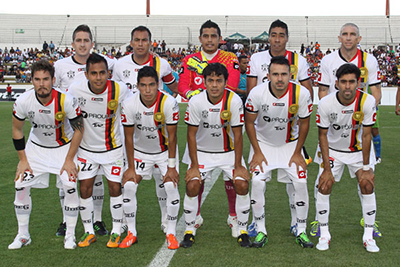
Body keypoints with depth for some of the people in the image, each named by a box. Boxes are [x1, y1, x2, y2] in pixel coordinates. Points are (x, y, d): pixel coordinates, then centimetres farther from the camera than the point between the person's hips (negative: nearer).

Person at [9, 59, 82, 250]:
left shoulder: (66, 100, -29)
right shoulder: (23, 101, -22)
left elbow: (79, 129, -14)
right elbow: (17, 130, -5)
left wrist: (69, 159, -14)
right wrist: (23, 160, -5)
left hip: (64, 146, -2)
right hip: (36, 146, 2)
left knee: (70, 187, -14)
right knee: (21, 186, -5)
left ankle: (70, 235, 4)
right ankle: (23, 235, 12)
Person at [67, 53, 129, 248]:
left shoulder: (120, 90, -21)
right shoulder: (75, 89, -19)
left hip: (112, 148, -1)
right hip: (86, 148, 1)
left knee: (115, 188, 1)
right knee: (85, 189, 3)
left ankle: (116, 232, 17)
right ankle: (89, 232, 19)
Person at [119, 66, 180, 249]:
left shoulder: (169, 103, -24)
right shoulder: (129, 104, -20)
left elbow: (172, 136, -16)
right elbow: (129, 137, -11)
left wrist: (171, 166, -15)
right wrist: (131, 167, -10)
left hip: (165, 150, -1)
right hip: (140, 151, 1)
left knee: (171, 186, -16)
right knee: (128, 185, -11)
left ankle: (171, 233, 1)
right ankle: (132, 233, 5)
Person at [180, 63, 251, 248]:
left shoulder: (234, 101, -20)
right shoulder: (196, 102, -19)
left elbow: (238, 134, -12)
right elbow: (191, 135, -11)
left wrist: (238, 165, -12)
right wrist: (194, 166, -12)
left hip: (228, 151, 0)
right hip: (202, 151, 0)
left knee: (242, 184, -14)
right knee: (192, 186, -16)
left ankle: (242, 231, 5)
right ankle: (189, 230, 5)